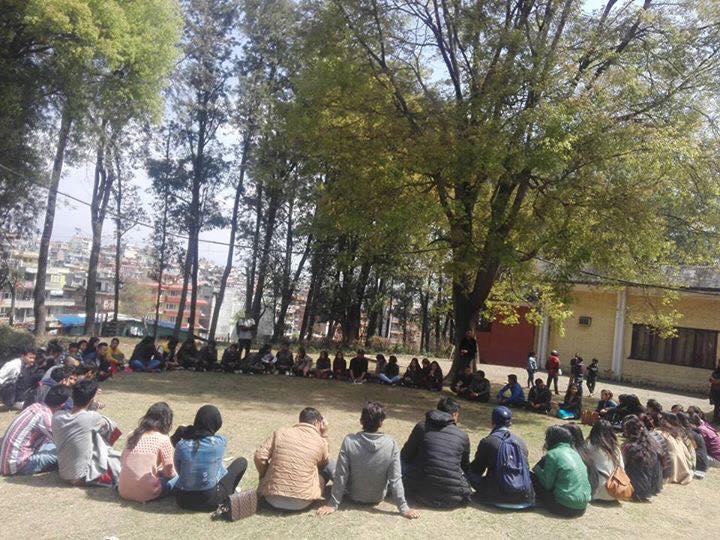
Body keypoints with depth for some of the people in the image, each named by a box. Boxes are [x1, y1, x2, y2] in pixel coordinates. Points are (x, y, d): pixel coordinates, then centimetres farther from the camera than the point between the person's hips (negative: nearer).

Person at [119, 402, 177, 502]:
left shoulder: (133, 435, 6)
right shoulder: (163, 439, -10)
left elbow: (122, 461, 12)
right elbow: (169, 472, -6)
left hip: (123, 491, 6)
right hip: (145, 494, -6)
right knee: (176, 477, 15)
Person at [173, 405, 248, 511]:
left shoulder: (181, 444, -9)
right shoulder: (220, 442, -14)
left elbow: (179, 471, 3)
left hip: (183, 500, 4)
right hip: (210, 501, -4)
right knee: (242, 462, 13)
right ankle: (225, 499, 14)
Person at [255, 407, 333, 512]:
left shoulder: (281, 432, 1)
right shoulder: (320, 442, -2)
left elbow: (259, 457, -3)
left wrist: (265, 476, 15)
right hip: (301, 503, -3)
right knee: (331, 466, 17)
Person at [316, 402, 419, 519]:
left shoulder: (349, 441, -25)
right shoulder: (391, 444, -23)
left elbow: (341, 475, -20)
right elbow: (395, 479, -20)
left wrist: (333, 504, -10)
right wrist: (404, 509, -11)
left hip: (354, 496, -1)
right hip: (378, 498, 1)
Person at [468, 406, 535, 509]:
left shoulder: (487, 442, -3)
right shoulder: (521, 442, 9)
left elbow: (477, 469, 6)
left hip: (498, 496, -3)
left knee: (471, 474, 10)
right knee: (532, 475, 32)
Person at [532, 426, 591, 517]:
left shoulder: (552, 454, -11)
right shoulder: (574, 452, 11)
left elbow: (547, 485, -7)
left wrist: (537, 470, 9)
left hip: (565, 508, -7)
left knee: (533, 478, 6)